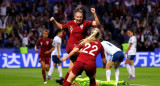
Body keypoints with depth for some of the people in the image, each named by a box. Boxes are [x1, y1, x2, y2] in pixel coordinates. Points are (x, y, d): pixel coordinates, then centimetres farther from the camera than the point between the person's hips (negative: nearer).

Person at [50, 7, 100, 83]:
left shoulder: (85, 23, -1)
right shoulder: (70, 23, 4)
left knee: (71, 67, 5)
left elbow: (97, 23, -11)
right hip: (70, 45, 0)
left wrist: (94, 14, -22)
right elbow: (61, 27, 23)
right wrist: (54, 21, 12)